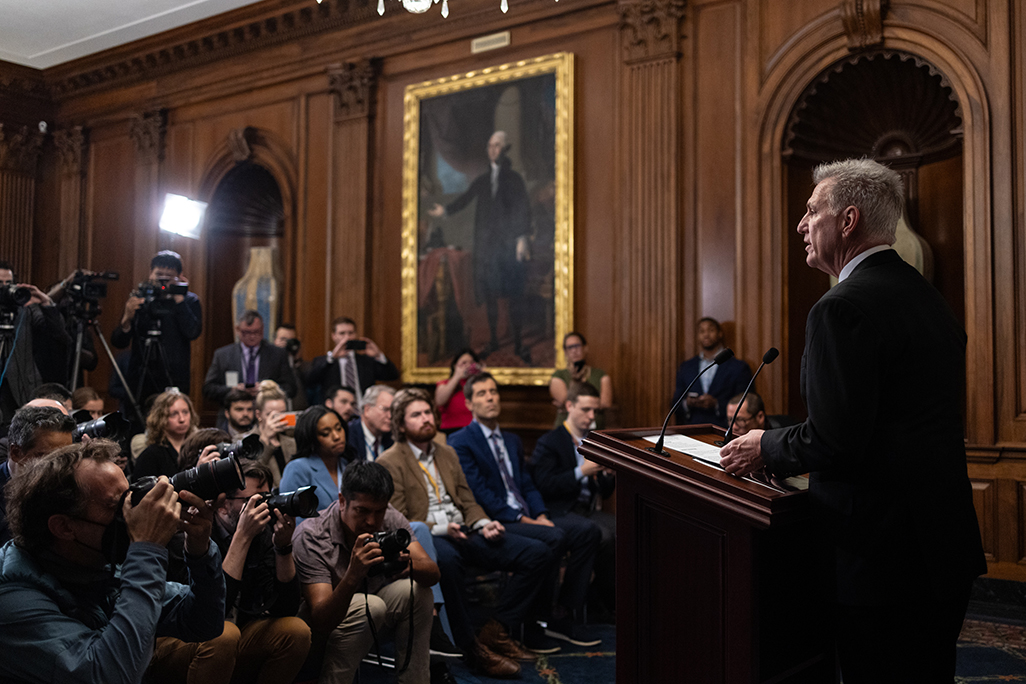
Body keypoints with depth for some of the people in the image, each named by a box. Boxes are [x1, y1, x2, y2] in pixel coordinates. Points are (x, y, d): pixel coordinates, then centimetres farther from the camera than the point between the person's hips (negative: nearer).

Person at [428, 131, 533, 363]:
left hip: (509, 243, -3)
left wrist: (523, 238, -10)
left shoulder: (515, 179, 5)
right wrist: (446, 210, -9)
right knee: (489, 294, 4)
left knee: (514, 294, -5)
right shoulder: (482, 180, 15)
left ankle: (518, 343, 0)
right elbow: (465, 198, 8)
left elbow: (524, 210, 0)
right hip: (486, 243, 3)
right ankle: (493, 340, 13)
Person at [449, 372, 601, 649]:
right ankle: (534, 624, -20)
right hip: (494, 524, -7)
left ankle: (562, 615, -10)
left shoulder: (512, 441, 25)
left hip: (528, 519, 8)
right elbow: (479, 493, -11)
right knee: (554, 537, -31)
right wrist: (521, 519, -17)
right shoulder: (461, 442, -1)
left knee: (587, 530, -14)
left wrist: (540, 515, -3)